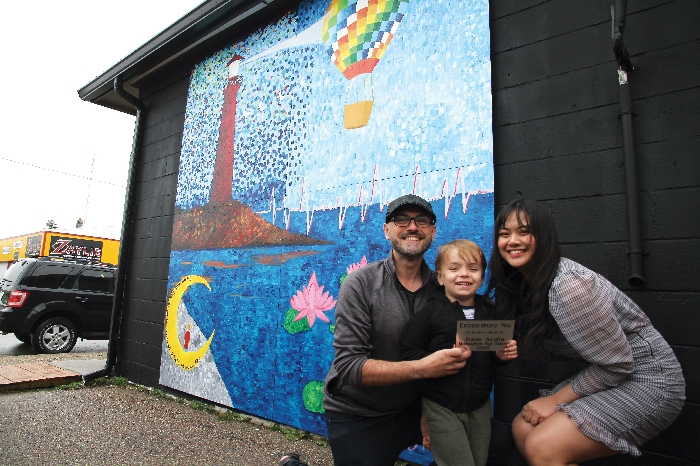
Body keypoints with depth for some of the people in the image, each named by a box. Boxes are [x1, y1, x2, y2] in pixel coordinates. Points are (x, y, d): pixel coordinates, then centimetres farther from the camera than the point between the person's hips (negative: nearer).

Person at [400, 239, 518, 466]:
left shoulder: (489, 311, 0)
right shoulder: (430, 312, -14)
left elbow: (492, 354, 14)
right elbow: (409, 353, -18)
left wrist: (502, 354, -6)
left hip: (480, 405, 5)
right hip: (442, 407, -5)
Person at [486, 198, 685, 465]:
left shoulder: (567, 285, -27)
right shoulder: (526, 282, -1)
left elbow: (617, 363, -22)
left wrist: (556, 399, -13)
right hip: (607, 377, 8)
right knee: (523, 428, 5)